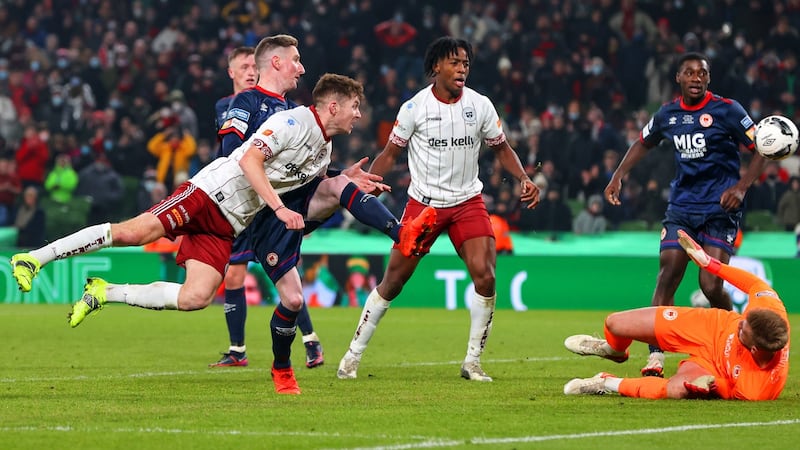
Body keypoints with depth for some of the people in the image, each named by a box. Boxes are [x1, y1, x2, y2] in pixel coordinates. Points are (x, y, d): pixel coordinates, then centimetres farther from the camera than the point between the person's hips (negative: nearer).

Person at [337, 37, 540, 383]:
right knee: (393, 280, 0)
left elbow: (501, 148, 12)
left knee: (485, 276, -16)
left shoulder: (480, 105, 0)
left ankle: (472, 362, -3)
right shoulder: (414, 107, -6)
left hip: (468, 202, 2)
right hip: (423, 203, -2)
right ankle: (353, 355, 15)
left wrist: (524, 179, -5)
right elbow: (390, 153, 1)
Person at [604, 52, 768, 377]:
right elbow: (642, 144, 26)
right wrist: (618, 177, 15)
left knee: (711, 286, -12)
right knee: (666, 278, -10)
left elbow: (761, 150, -4)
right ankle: (656, 357, -9)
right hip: (681, 207, 4)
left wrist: (741, 187, -15)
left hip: (720, 208, -4)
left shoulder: (726, 110, -6)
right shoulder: (667, 115, 7)